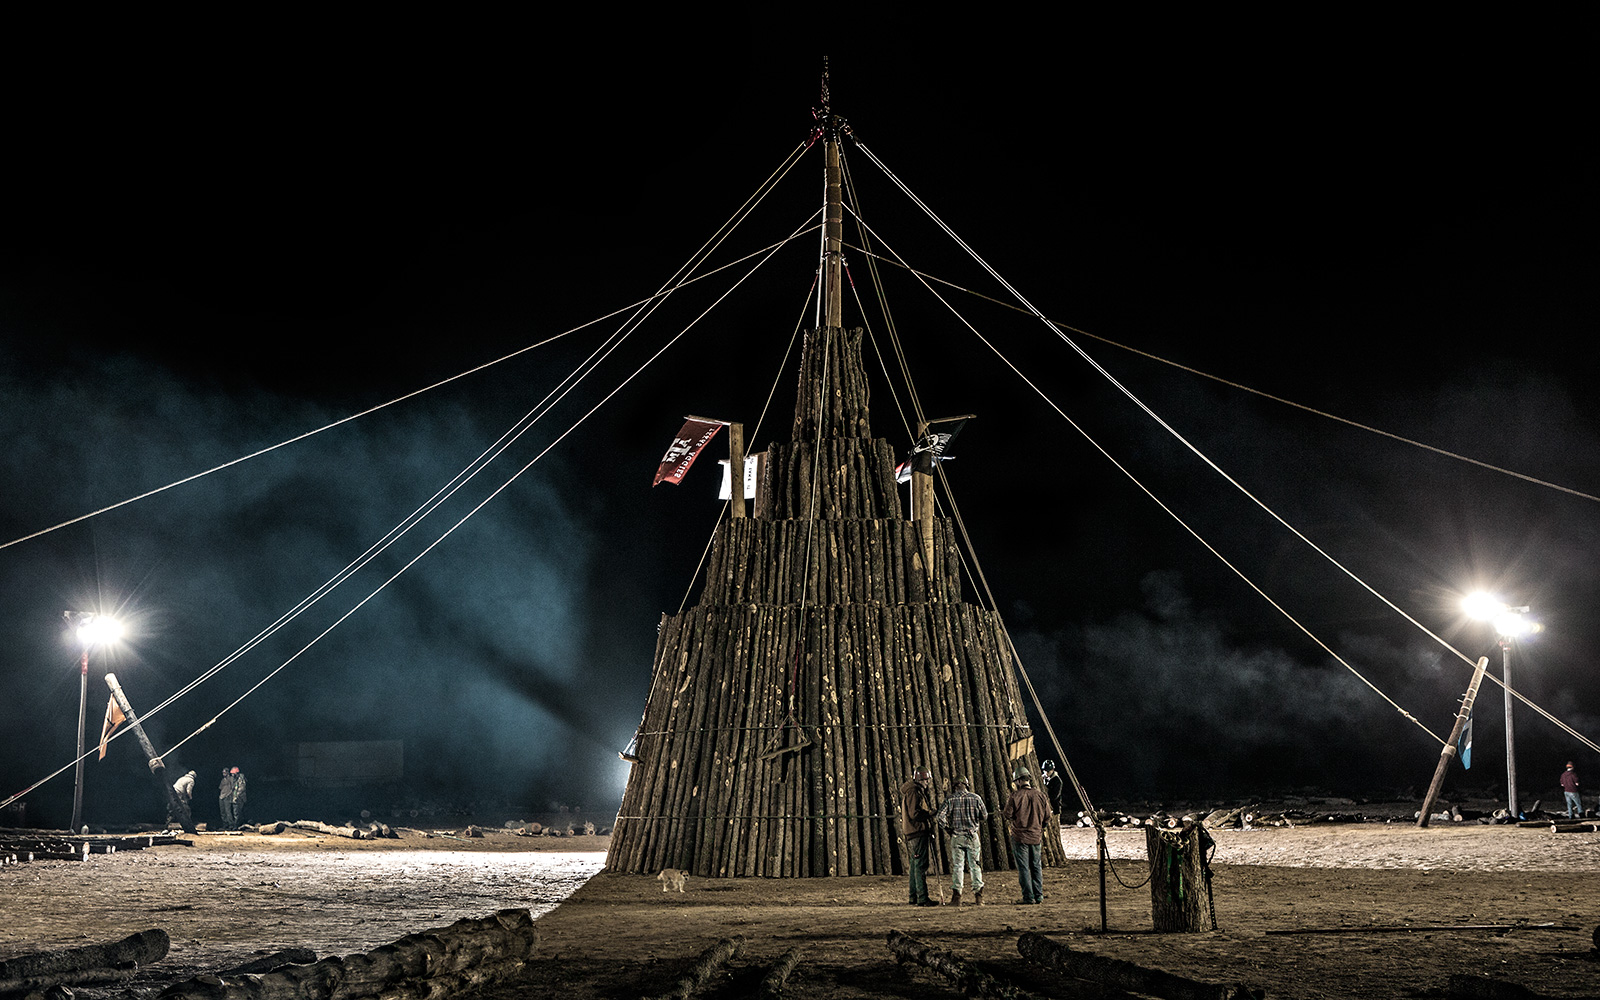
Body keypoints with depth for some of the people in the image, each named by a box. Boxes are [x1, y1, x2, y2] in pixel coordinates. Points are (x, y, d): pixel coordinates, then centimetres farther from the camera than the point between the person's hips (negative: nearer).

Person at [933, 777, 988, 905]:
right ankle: (978, 896, 8)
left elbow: (939, 816, -10)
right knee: (975, 866, 8)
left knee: (957, 866, 4)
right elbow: (984, 817, 7)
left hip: (956, 837, 0)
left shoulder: (950, 799, -4)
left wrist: (947, 827, 4)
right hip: (972, 836, 0)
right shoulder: (975, 798, -1)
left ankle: (956, 896, -1)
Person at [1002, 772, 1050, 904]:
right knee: (1036, 866, 14)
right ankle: (1039, 896, 13)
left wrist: (1002, 812, 12)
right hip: (1036, 836, 4)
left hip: (1020, 836, -4)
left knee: (1023, 868, 1)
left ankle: (1028, 897, -1)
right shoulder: (1040, 795, 0)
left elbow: (1008, 814, -11)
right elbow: (1047, 815, 7)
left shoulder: (1015, 796, -12)